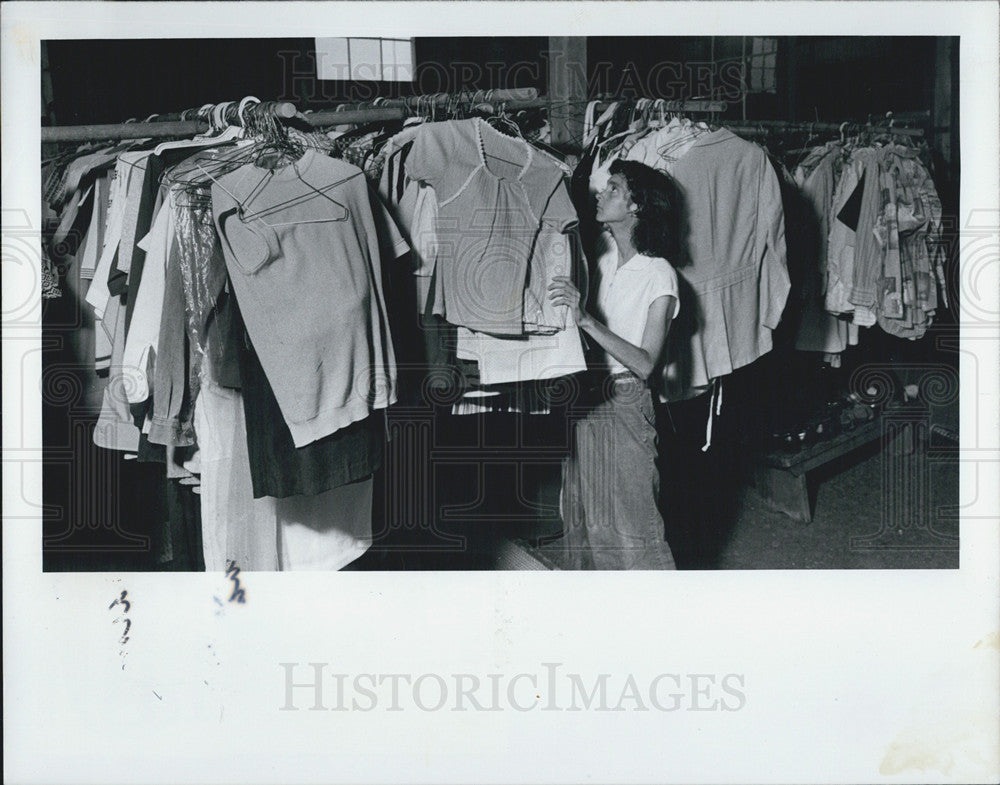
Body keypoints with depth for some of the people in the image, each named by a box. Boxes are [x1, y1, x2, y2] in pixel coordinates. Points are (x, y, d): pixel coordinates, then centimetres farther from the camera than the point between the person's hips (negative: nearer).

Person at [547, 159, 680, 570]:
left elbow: (645, 363, -21)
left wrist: (587, 319, -28)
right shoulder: (599, 256, 3)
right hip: (585, 397, 6)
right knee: (582, 516, 15)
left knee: (631, 524, 0)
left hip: (626, 403, -6)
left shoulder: (658, 274, -14)